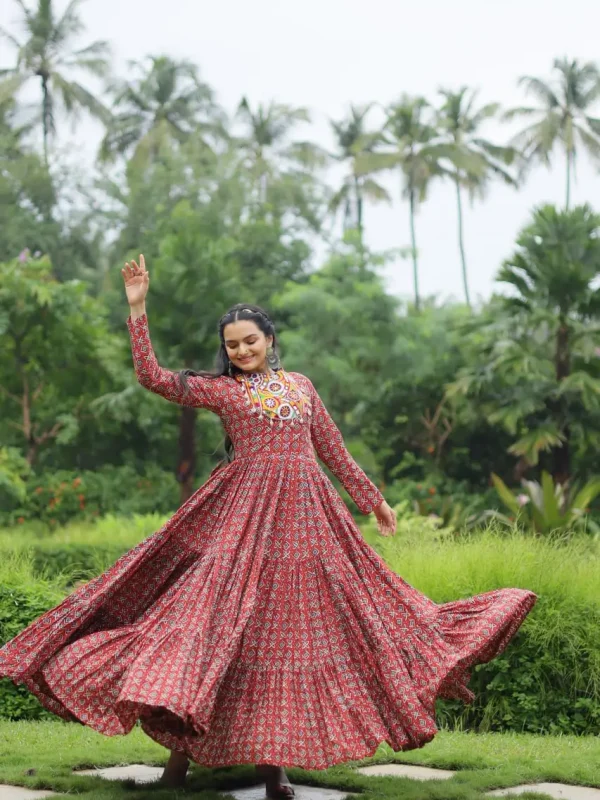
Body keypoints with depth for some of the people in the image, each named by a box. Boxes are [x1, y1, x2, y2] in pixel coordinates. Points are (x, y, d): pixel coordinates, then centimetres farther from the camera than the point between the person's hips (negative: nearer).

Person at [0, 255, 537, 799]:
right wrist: (137, 308, -9)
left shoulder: (300, 384, 18)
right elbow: (152, 376, -5)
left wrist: (373, 499, 26)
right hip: (245, 511, -4)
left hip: (306, 512, 4)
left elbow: (334, 451, 23)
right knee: (229, 613, -11)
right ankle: (183, 752, -4)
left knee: (296, 622, 2)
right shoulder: (219, 389, 6)